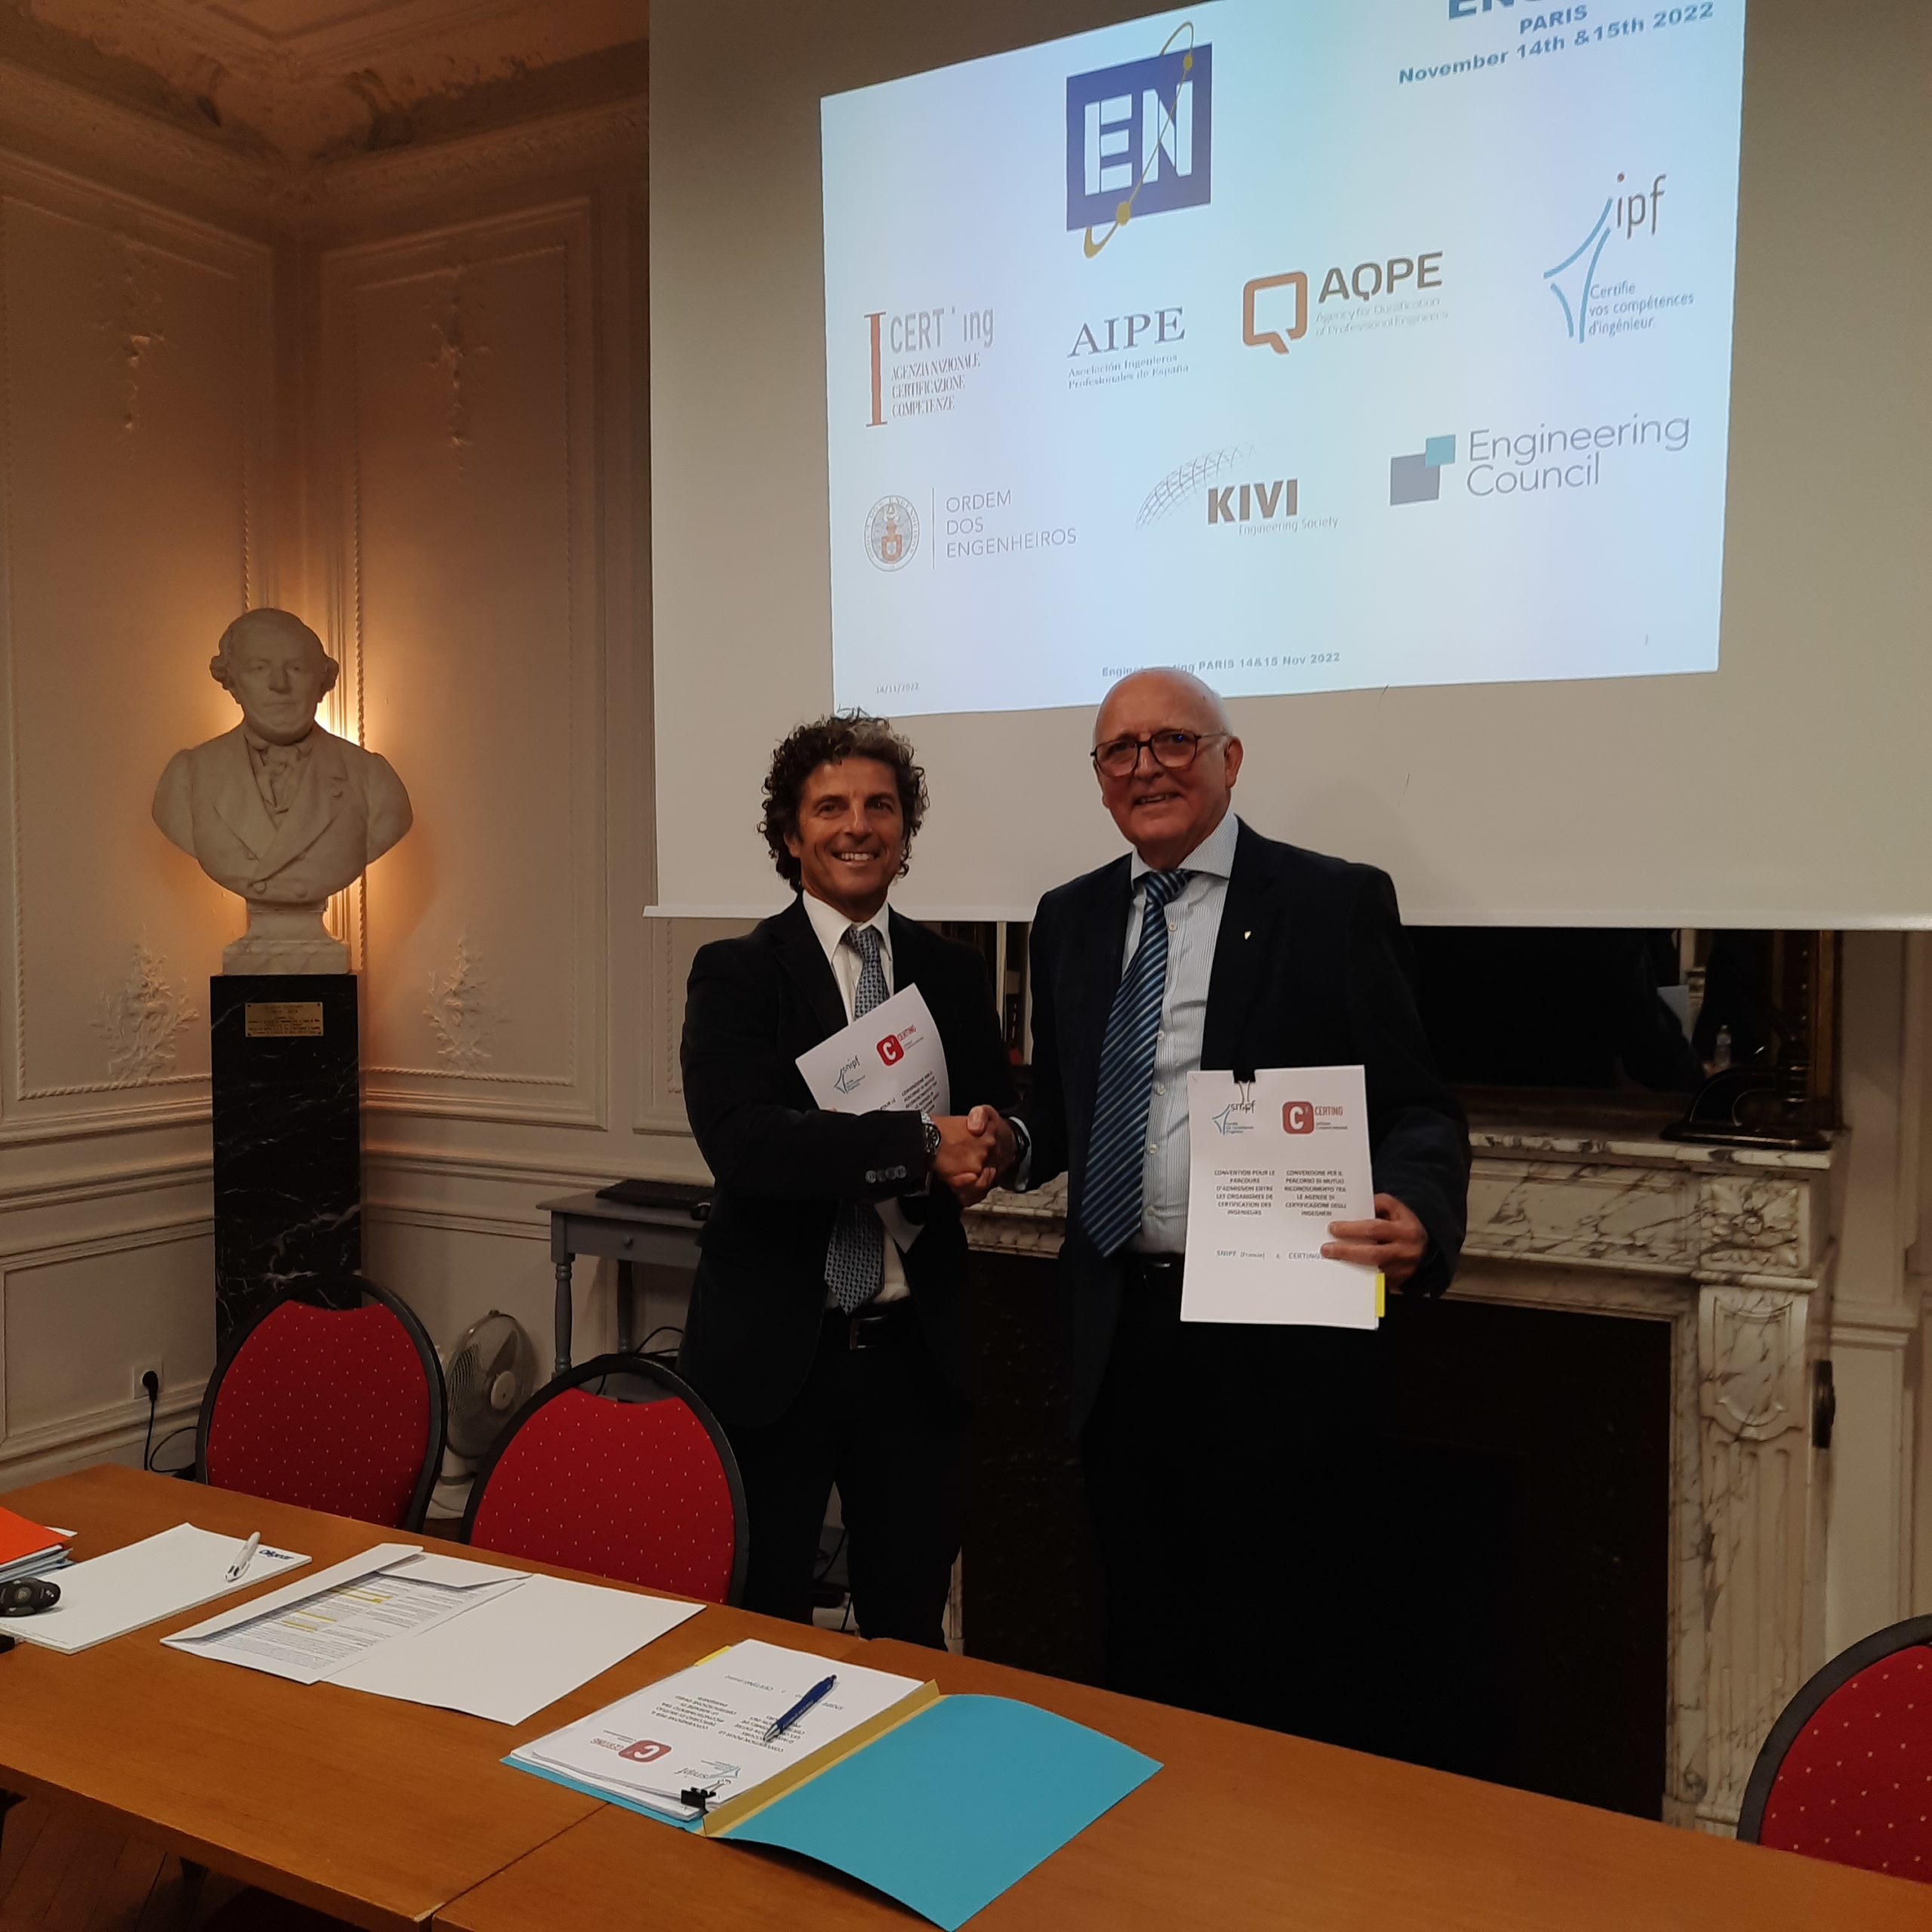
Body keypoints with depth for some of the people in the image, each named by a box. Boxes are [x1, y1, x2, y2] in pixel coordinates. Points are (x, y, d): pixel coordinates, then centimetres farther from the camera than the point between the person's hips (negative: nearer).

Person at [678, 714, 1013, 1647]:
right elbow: (740, 1140, -18)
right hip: (772, 1348, -3)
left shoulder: (956, 975, 7)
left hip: (915, 1350, 3)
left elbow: (998, 1129, 7)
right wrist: (920, 1147, -23)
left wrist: (980, 1154, -16)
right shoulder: (736, 972, -5)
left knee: (910, 1629, 14)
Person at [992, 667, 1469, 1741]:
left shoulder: (1336, 904, -5)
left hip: (1275, 1339, -5)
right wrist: (1015, 1142, -2)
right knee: (1142, 1648, 20)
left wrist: (1419, 1217, -27)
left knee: (1286, 1674, 8)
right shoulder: (1072, 918, 11)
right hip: (1117, 1329, 5)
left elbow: (1418, 1109, -7)